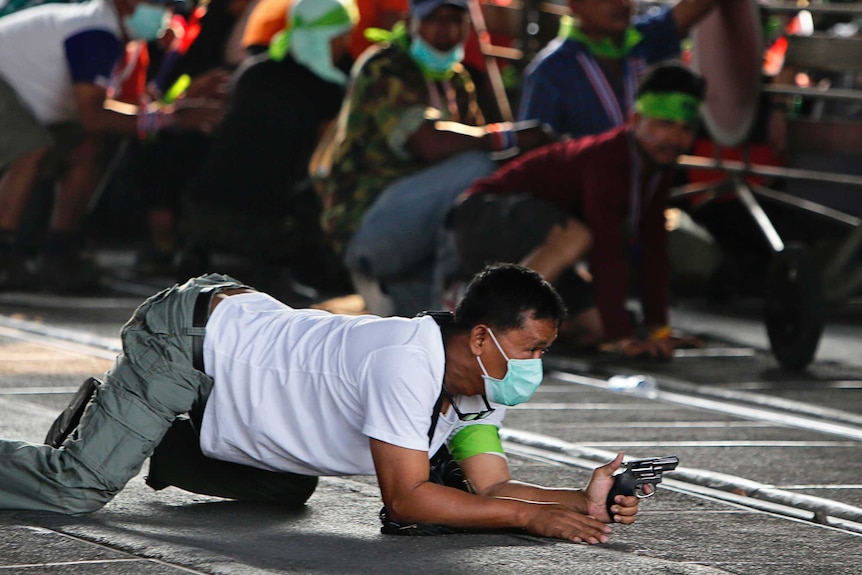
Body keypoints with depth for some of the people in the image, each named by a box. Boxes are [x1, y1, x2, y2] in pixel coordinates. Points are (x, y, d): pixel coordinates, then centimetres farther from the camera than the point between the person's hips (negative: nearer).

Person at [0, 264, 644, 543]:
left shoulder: (481, 382, -5)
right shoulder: (408, 365, -33)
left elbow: (491, 487, -4)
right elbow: (405, 499, -33)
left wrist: (584, 500, -20)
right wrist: (532, 516, -35)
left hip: (238, 324, 9)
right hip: (187, 336, -9)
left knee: (289, 492, 25)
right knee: (75, 487, -16)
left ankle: (132, 429, 31)